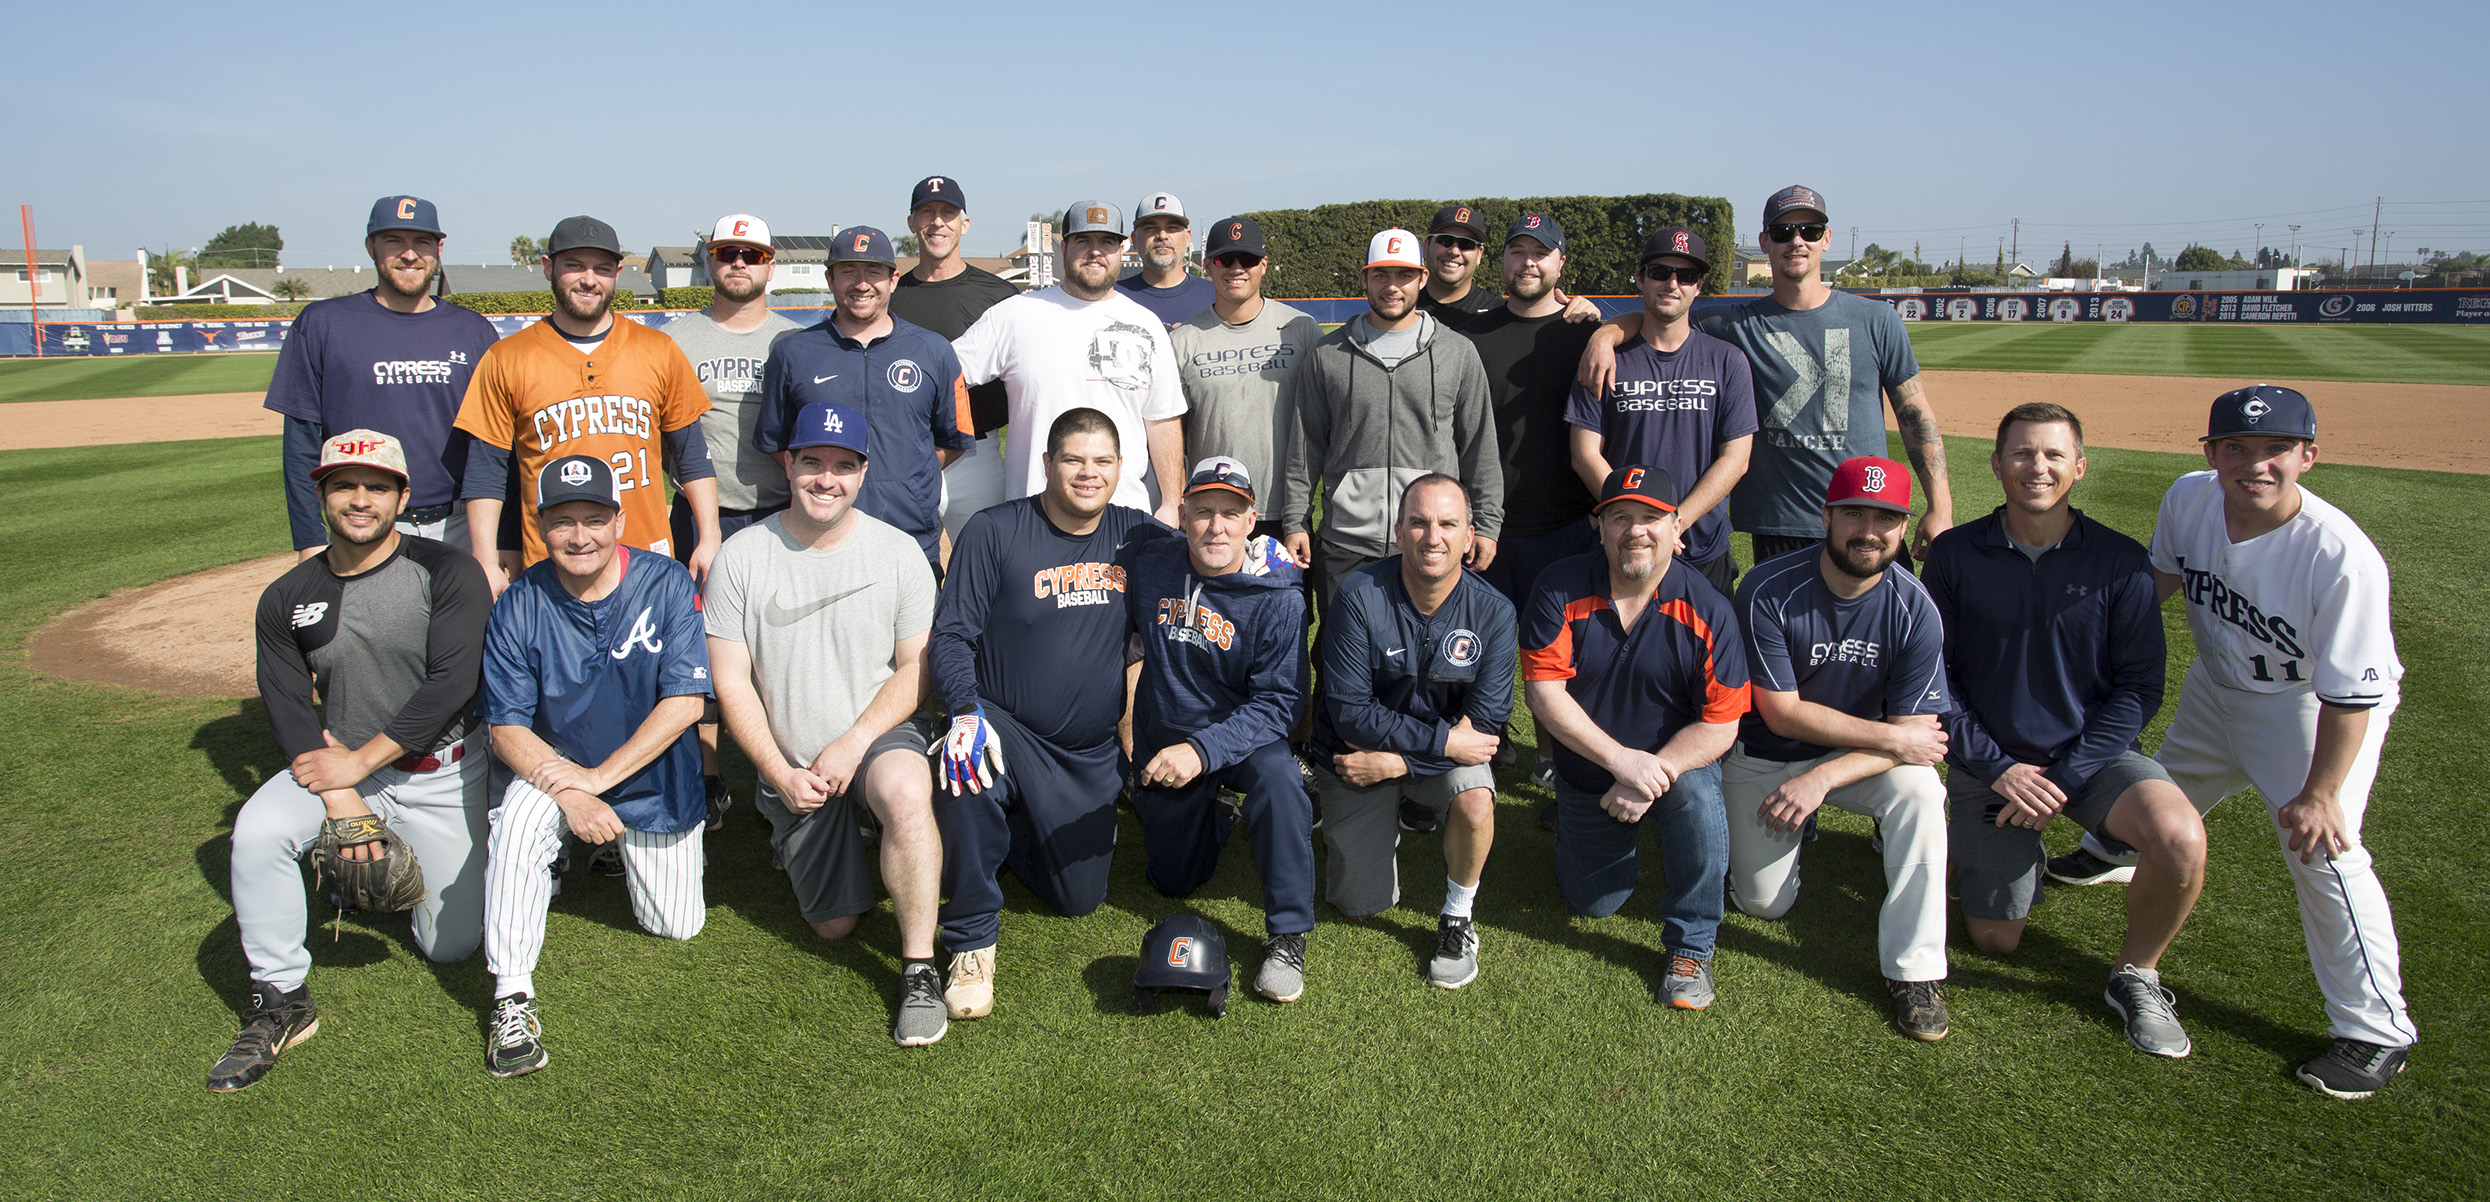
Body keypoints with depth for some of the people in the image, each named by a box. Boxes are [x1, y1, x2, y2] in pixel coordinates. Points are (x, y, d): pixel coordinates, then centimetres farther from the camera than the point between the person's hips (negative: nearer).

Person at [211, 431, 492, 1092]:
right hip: (337, 766, 3)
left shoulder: (447, 572, -11)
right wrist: (338, 797, -20)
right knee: (258, 830, -29)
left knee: (449, 944, 0)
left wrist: (359, 762, -21)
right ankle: (281, 1002, -10)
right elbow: (288, 710, -4)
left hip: (443, 772, -2)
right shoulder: (287, 599, 1)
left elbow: (451, 686, -19)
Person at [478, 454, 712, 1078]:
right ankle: (512, 998, -22)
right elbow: (506, 726, -12)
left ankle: (627, 848, 36)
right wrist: (569, 795, -27)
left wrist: (599, 777, -25)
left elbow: (685, 701, -20)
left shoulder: (667, 584, -16)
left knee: (677, 926, 3)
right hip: (555, 768, 0)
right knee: (521, 812, -34)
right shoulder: (520, 605, -12)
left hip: (655, 781, 0)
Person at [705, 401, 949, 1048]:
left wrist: (852, 745, -16)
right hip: (791, 764, 2)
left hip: (881, 734, -1)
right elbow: (732, 681, -3)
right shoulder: (741, 557, -5)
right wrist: (781, 773, -11)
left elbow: (915, 668, -3)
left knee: (906, 794, -38)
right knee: (834, 923, 4)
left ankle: (919, 970, -24)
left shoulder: (900, 552, -5)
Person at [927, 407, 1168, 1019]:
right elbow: (950, 635, -10)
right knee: (966, 767, -39)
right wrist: (967, 711, -28)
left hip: (1091, 755, 4)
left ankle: (1013, 833, 40)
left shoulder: (1134, 535, 1)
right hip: (1006, 731, -4)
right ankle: (972, 943, -18)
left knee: (1080, 899, 7)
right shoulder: (995, 532, -9)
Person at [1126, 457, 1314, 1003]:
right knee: (1174, 881, 12)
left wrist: (1202, 750, -36)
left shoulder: (1278, 600, -18)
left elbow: (1277, 702, -22)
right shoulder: (1148, 565, -8)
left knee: (1277, 776, -38)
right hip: (1162, 742, 4)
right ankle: (1216, 815, 46)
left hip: (1243, 735, -3)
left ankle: (1287, 936, -25)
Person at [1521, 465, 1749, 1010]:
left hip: (1676, 761, -2)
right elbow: (1543, 692, -21)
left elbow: (1719, 726, -17)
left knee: (1698, 798, -35)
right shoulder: (1560, 588, -16)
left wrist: (1652, 778, -30)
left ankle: (1691, 947, -13)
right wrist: (1621, 759, -29)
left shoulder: (1708, 610, -17)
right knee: (1592, 901, 10)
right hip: (1586, 772, 2)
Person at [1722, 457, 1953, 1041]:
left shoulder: (1915, 610, -16)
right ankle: (1788, 830, 30)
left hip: (1862, 756, 1)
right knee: (1764, 902, -5)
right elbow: (1782, 713, -20)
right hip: (1763, 758, -1)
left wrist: (1821, 778, -28)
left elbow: (1918, 734, -17)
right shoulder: (1769, 590, -23)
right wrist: (1891, 737, -22)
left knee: (1918, 788, -30)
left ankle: (1914, 970, -19)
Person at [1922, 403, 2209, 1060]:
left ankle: (2137, 974, -2)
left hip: (2090, 753, 0)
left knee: (2181, 840, -30)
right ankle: (1958, 829, 35)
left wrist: (2066, 776, -17)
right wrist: (1996, 768, -13)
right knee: (1995, 939, 4)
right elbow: (1932, 675, -4)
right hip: (1988, 760, 0)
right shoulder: (1954, 555, -7)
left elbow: (2138, 686, -7)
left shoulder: (2120, 562, -7)